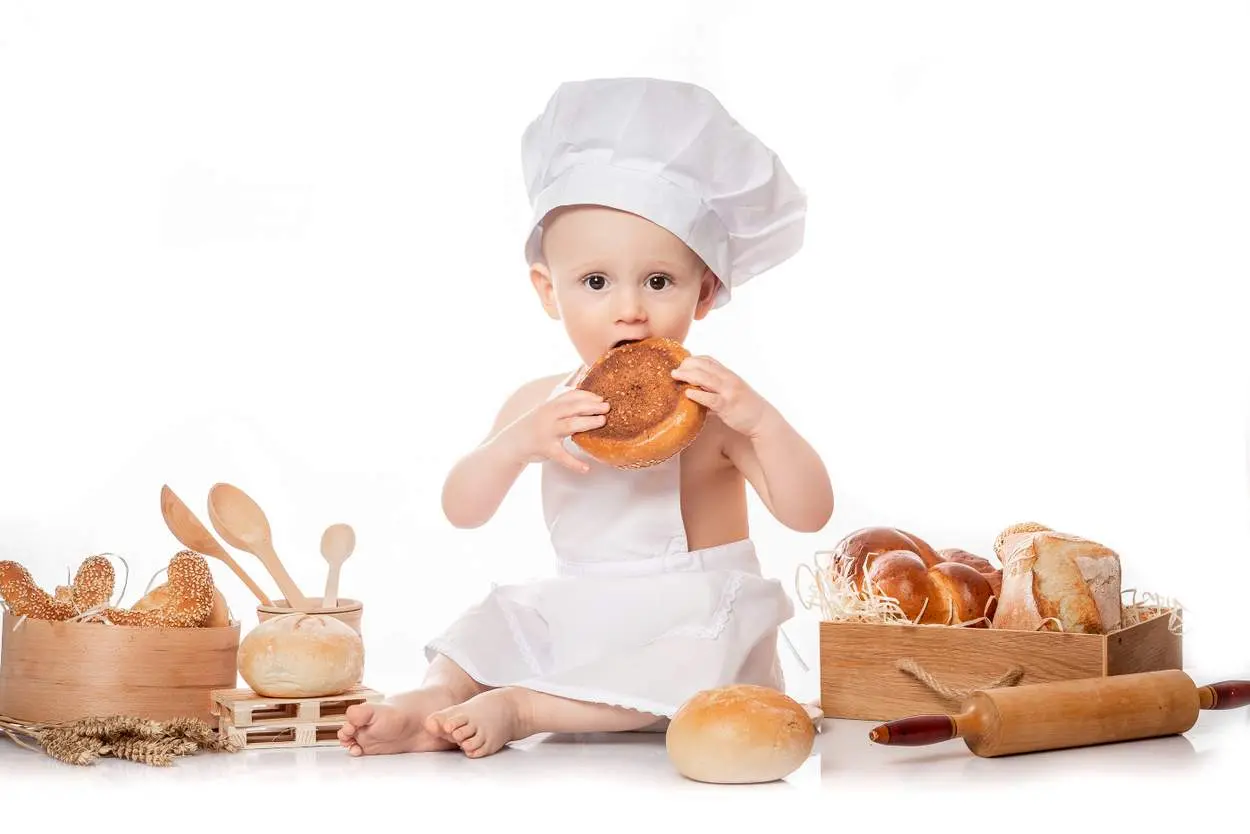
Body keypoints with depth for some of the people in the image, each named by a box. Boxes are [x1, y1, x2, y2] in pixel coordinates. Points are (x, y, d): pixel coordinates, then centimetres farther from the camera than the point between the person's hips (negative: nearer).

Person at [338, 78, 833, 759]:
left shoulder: (714, 405, -11)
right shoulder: (541, 405, 1)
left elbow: (809, 513, -16)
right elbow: (462, 511, -3)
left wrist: (762, 421, -34)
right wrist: (518, 443, -23)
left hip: (689, 629, -5)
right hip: (573, 620, 5)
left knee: (672, 674, -33)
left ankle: (515, 709, -25)